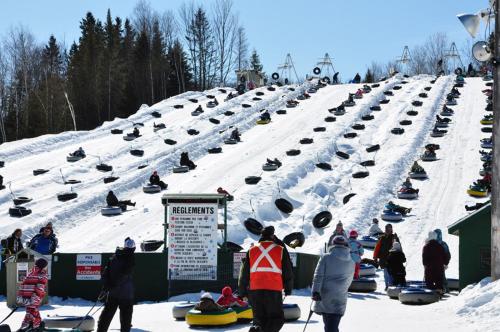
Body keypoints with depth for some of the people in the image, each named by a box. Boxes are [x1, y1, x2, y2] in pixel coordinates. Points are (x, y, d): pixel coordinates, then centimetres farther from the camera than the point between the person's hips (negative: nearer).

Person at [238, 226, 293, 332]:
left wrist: (242, 291, 19)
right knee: (277, 318, 4)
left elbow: (244, 273, 12)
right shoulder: (280, 251, 2)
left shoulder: (251, 251, 9)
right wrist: (288, 288, 19)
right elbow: (288, 272, 7)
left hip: (255, 291, 3)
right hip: (274, 291, -3)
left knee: (259, 317, 15)